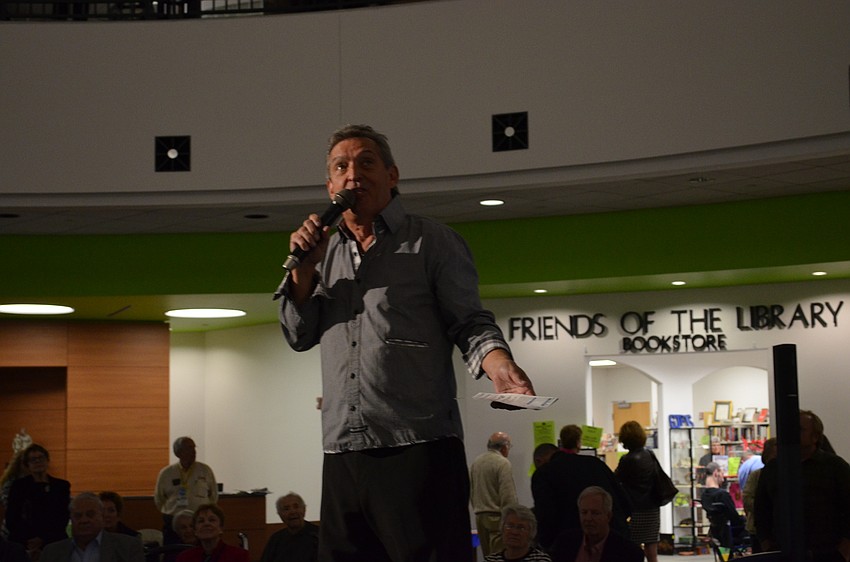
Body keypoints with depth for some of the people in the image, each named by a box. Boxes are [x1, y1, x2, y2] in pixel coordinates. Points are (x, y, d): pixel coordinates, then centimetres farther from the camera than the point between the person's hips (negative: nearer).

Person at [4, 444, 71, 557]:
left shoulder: (62, 486, 7)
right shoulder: (18, 486, 6)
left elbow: (64, 518, 4)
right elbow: (11, 520, 3)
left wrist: (43, 539, -9)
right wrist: (28, 542, -10)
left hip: (53, 544, 1)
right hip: (22, 545, 0)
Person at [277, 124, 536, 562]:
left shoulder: (432, 242, 4)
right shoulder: (327, 252, 19)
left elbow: (469, 323, -1)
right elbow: (300, 337, 20)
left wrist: (499, 365, -23)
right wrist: (303, 270, 4)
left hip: (419, 448, -5)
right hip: (342, 454, 5)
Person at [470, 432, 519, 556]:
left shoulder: (475, 462, 10)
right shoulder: (503, 463, -12)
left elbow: (471, 491, 14)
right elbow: (508, 495, -15)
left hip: (479, 517, 7)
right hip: (497, 517, -7)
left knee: (488, 556, 11)